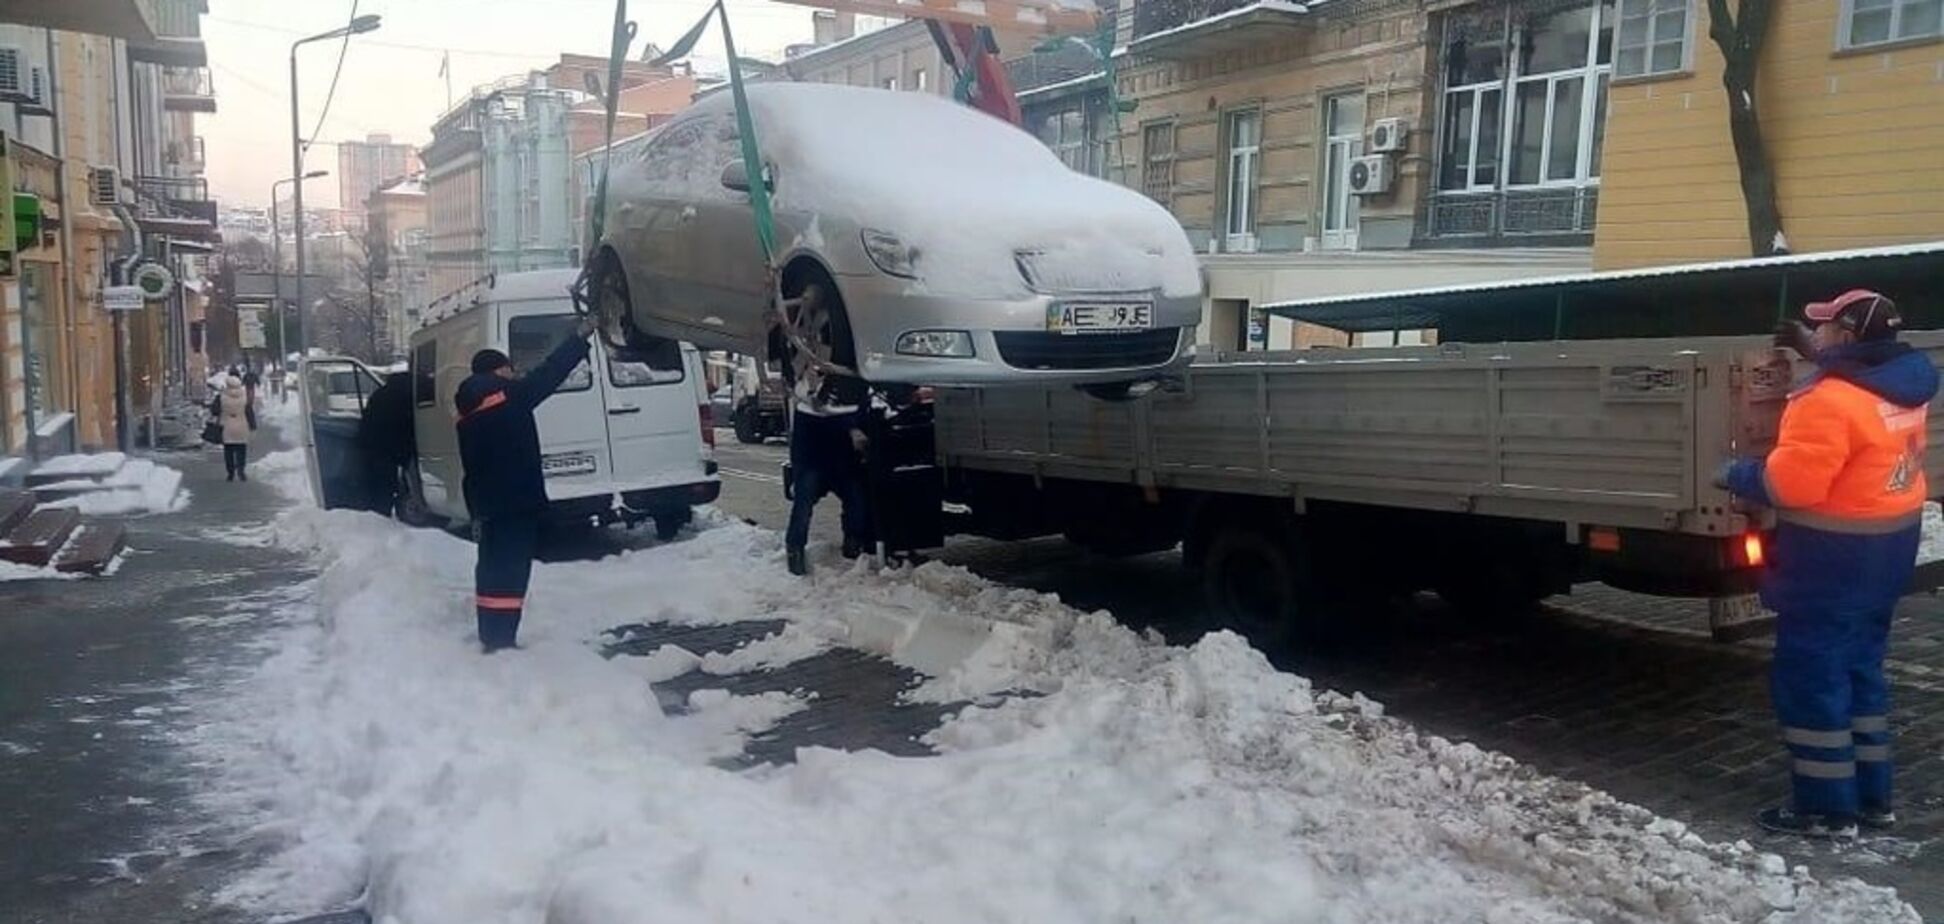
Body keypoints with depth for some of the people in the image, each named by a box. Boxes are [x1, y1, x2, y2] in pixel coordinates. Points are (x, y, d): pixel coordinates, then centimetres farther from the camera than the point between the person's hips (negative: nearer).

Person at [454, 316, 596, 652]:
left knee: (492, 568, 15)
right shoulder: (510, 396, -10)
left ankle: (490, 639, 22)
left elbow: (470, 470, 15)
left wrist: (477, 512, 20)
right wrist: (581, 336, 1)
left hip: (488, 507, 8)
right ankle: (501, 643, -4)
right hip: (517, 505, -8)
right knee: (510, 573, -5)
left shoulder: (467, 416, 12)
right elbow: (549, 372, -7)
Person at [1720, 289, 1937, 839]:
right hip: (1887, 546, 10)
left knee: (1810, 679, 0)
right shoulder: (1905, 385, 5)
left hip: (1835, 556, -10)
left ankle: (1828, 809, 7)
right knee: (1859, 669, 19)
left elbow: (1789, 484, -26)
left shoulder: (1830, 401, -25)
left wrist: (1737, 475, -9)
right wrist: (1812, 348, 26)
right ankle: (1871, 797, 27)